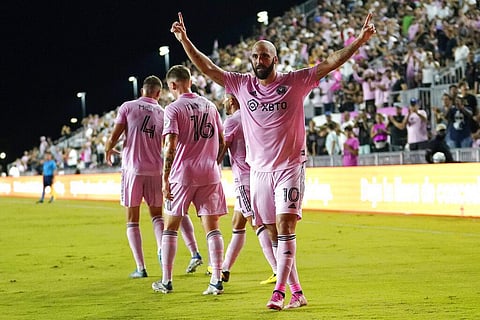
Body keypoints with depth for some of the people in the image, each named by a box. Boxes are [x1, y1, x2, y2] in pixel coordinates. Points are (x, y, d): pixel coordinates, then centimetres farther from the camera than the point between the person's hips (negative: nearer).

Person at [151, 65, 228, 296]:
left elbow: (171, 146, -13)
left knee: (170, 227, 7)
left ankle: (166, 281, 9)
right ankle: (217, 281, -2)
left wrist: (165, 179, -12)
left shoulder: (173, 109, -6)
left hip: (183, 174, -4)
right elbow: (221, 142, 14)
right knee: (212, 227, 3)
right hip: (210, 173, 4)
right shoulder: (209, 106, 10)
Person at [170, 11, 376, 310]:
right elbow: (208, 67, 8)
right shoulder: (241, 84, 6)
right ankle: (297, 292, 12)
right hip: (259, 170, 4)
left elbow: (330, 63, -8)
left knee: (285, 226, -15)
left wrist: (360, 40, -18)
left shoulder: (295, 82, -3)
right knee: (273, 233, 4)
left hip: (290, 167, -4)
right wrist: (184, 40, 0)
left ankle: (279, 291, -18)